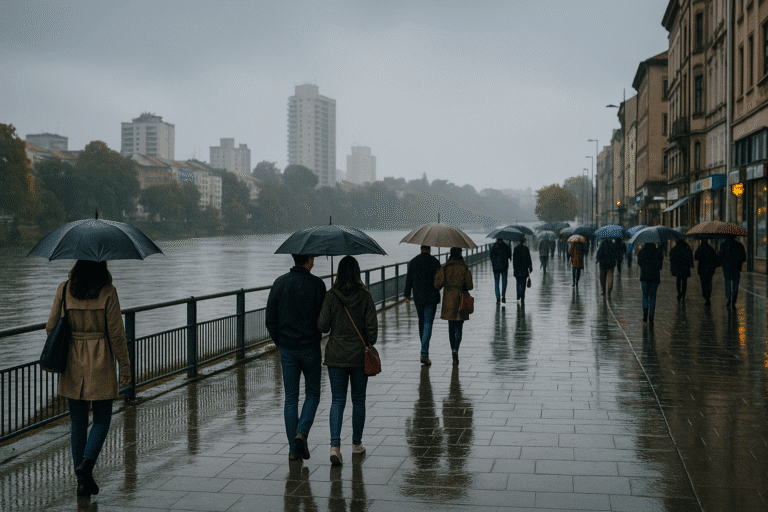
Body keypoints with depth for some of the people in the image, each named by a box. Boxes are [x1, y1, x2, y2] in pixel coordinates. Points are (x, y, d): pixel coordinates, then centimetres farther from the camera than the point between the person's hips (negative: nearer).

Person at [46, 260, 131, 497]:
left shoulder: (64, 289, -1)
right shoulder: (107, 292, -10)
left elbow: (51, 327, 3)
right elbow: (116, 333, -9)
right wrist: (125, 365, -1)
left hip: (72, 362, 3)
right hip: (100, 362, -3)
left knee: (78, 422, 10)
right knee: (102, 419, 11)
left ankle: (83, 482, 13)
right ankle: (87, 461, -12)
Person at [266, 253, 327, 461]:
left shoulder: (280, 283, 0)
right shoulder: (316, 284, -10)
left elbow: (270, 319, 2)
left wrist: (279, 342, 13)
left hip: (287, 349, 3)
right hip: (310, 348, -3)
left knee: (291, 397, 8)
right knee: (312, 393, 13)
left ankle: (293, 448, 8)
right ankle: (302, 432, -7)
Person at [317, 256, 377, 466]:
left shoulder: (331, 296, -8)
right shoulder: (365, 296, -9)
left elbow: (322, 326, -7)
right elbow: (372, 327, -8)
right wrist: (369, 346, 9)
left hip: (336, 355, 0)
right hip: (359, 355, 0)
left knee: (337, 401, 4)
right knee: (358, 400, 15)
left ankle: (335, 445, -11)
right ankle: (356, 443, 26)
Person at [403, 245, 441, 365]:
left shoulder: (413, 262, 2)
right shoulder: (434, 262, -8)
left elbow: (408, 280, 5)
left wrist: (407, 295, 14)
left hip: (418, 298, 3)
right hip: (431, 298, -3)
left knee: (421, 322, 18)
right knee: (428, 323, -5)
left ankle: (424, 349, 29)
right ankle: (424, 353, -16)